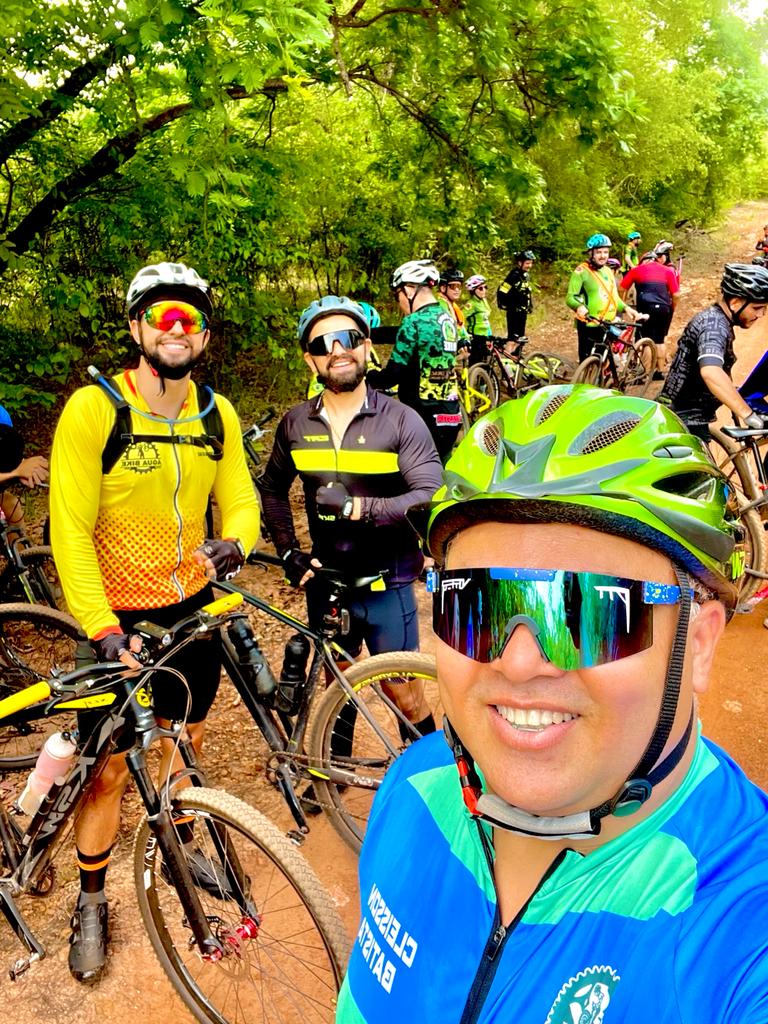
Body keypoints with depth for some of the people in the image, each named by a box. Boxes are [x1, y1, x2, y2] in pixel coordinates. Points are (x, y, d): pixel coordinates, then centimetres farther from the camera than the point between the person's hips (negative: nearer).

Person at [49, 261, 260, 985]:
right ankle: (90, 900, 30)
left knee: (184, 738, 21)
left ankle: (181, 845, 46)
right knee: (111, 765, 6)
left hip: (196, 605, 4)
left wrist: (235, 543, -19)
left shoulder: (216, 414, -2)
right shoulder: (94, 409, -17)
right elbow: (69, 531, -17)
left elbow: (239, 498, 4)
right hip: (120, 618, -4)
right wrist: (102, 628, -24)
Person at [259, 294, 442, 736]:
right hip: (326, 581, 4)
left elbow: (432, 498, -21)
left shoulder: (401, 420, -13)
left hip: (387, 586, -3)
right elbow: (273, 489, 13)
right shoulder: (296, 423, -1)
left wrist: (359, 507, -30)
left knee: (404, 695, 7)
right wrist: (289, 553, 2)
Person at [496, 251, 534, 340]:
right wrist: (504, 306, -15)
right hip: (514, 312, -9)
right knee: (513, 337, -10)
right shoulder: (514, 276, -19)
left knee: (520, 337, 13)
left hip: (523, 311, 9)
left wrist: (530, 305, 17)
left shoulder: (526, 275, 8)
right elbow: (501, 292, -21)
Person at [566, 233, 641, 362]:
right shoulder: (581, 271, -7)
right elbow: (570, 297, -14)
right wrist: (579, 306, -35)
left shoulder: (608, 271, 16)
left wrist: (626, 308, 5)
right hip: (589, 326, -7)